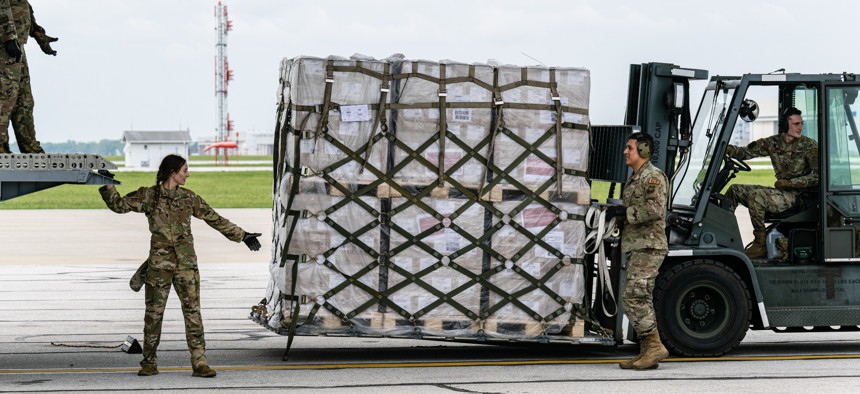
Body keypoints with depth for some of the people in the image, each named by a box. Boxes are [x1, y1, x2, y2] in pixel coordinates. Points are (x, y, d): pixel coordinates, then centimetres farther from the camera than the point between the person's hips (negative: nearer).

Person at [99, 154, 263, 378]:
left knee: (193, 311, -4)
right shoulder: (148, 196, 3)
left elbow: (215, 219, 14)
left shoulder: (188, 198, 9)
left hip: (186, 263, 2)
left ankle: (199, 363, -4)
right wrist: (107, 186, -6)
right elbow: (119, 205, 6)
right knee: (154, 313, 2)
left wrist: (242, 236, 14)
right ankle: (149, 363, 13)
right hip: (159, 262, -2)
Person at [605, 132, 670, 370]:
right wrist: (617, 213, 11)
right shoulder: (634, 180, 21)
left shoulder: (653, 176, -10)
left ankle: (654, 346, -15)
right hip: (636, 247, 10)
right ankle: (646, 353, 9)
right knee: (640, 300, 8)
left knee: (634, 298, -16)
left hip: (648, 247, -10)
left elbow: (654, 210, -21)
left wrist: (623, 212, -15)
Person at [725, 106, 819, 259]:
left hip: (797, 196, -7)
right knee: (734, 190, 4)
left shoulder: (809, 146, -8)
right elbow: (747, 152, 6)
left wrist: (790, 182, -18)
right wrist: (730, 149, -14)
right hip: (780, 192, 7)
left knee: (756, 195, -28)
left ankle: (760, 245, -23)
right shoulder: (774, 143, 7)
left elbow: (817, 176, -13)